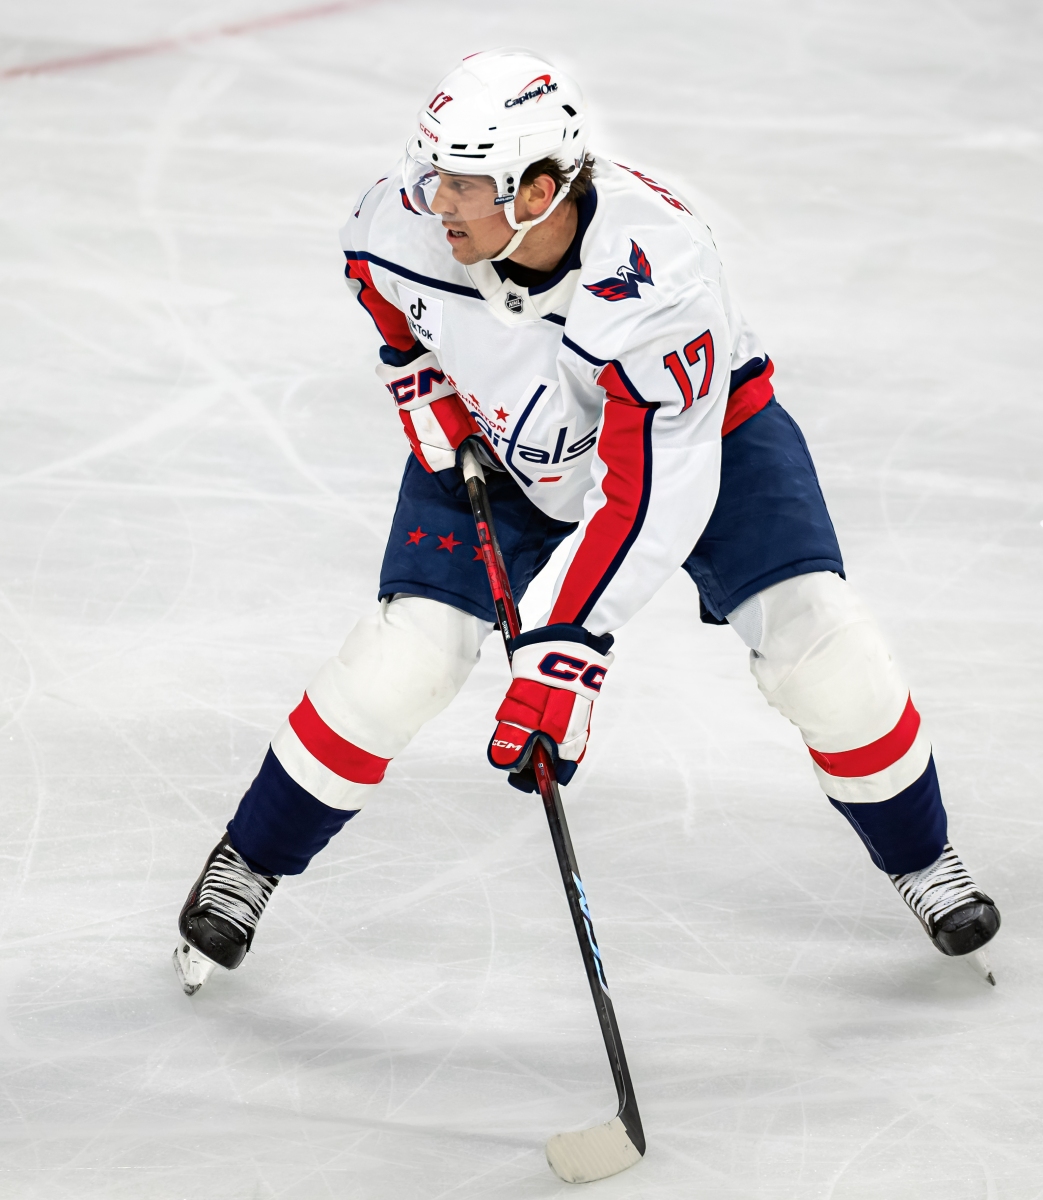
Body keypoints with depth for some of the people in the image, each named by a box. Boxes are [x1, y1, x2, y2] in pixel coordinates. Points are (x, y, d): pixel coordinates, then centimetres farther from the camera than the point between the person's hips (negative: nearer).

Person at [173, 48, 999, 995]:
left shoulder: (658, 269, -41)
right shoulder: (407, 217, -28)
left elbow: (652, 490, -39)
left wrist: (570, 646, -42)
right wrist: (418, 375, -7)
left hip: (702, 427, -2)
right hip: (489, 437, 2)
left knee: (814, 639, -15)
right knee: (405, 659, -12)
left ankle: (920, 856, 11)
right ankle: (249, 863, 8)